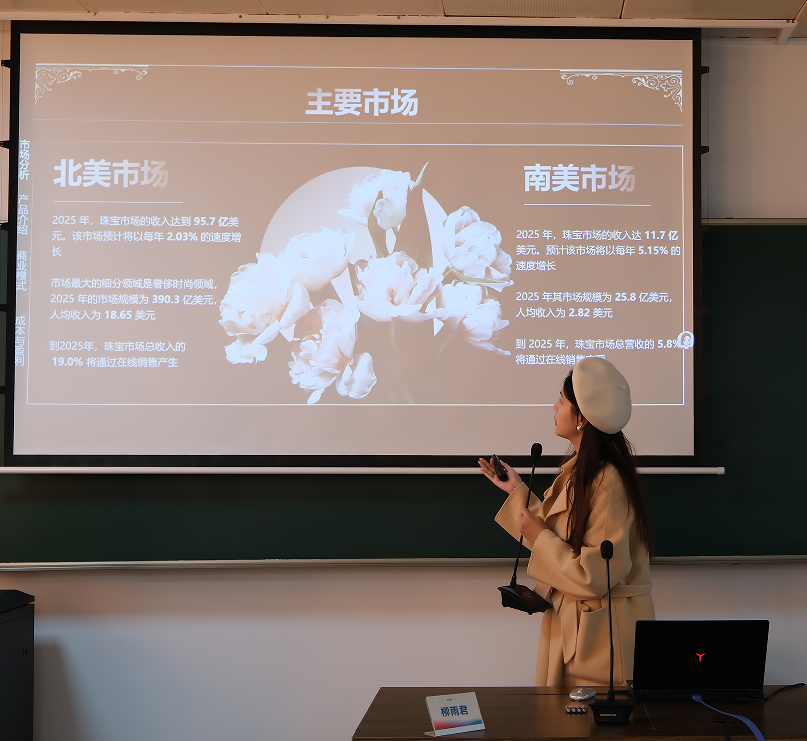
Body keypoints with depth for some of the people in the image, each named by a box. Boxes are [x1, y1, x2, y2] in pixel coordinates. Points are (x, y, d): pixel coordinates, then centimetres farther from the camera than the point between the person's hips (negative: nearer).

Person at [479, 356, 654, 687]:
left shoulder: (606, 484, -25)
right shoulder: (579, 470, 5)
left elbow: (597, 576, -25)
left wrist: (540, 539, -16)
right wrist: (518, 491, 20)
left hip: (602, 631, -9)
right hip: (571, 618, 9)